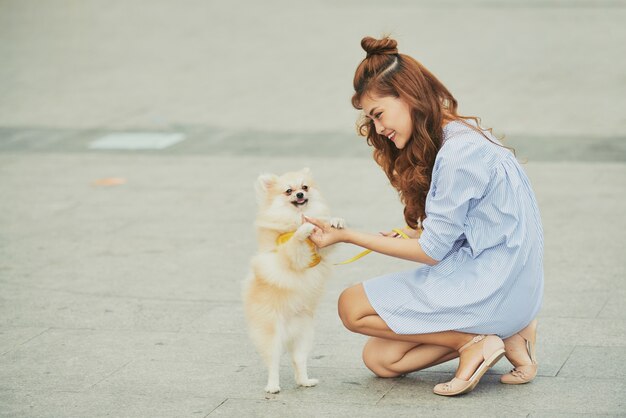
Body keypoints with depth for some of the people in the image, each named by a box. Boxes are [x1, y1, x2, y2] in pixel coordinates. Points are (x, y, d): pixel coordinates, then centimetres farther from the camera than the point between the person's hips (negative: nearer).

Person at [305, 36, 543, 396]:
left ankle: (476, 341, -7)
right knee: (380, 359, 6)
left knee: (353, 306, -5)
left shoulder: (460, 153, -21)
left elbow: (432, 251, -16)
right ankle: (504, 330, 3)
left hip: (491, 288, -10)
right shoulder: (457, 137, 9)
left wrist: (347, 236, -11)